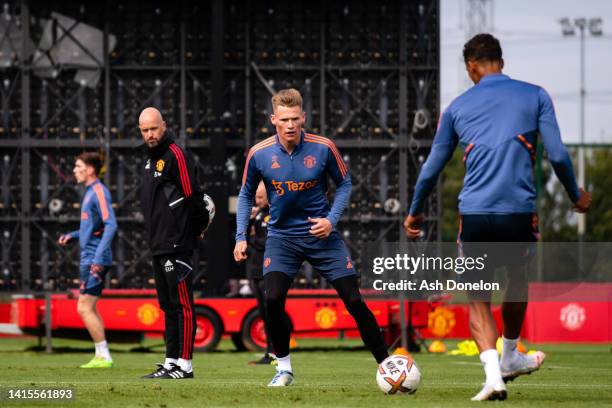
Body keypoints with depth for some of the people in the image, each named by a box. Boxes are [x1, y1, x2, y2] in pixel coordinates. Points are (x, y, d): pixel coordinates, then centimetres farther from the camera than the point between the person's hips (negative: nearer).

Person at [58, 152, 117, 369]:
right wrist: (72, 236, 14)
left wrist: (98, 257, -27)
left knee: (84, 308, -10)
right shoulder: (90, 192, 17)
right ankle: (100, 356, 15)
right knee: (88, 309, 12)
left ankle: (104, 357, -7)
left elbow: (110, 225, -21)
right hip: (89, 259, 10)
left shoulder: (99, 191, -13)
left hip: (94, 260, -10)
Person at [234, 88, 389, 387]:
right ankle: (284, 367, 0)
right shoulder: (259, 155, -9)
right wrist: (241, 236, -1)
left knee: (354, 301, -4)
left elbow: (344, 184, 3)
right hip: (282, 236, 0)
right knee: (273, 299, -20)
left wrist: (332, 219, -10)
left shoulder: (323, 148, -12)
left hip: (322, 235, 0)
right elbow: (246, 195, 7)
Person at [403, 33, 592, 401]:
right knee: (517, 283, 27)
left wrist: (415, 212, 31)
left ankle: (493, 372, -11)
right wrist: (576, 195, 18)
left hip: (474, 214, 0)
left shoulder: (458, 106, 13)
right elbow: (557, 155, 1)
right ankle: (510, 358, 42)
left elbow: (432, 167, 16)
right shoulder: (535, 96, 9)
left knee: (478, 300, 10)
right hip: (519, 211, 0)